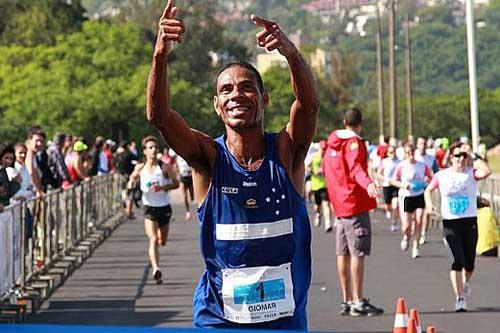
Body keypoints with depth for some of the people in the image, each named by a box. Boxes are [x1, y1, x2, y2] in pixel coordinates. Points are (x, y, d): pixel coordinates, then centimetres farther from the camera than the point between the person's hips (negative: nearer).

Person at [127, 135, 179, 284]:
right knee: (153, 240, -19)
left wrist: (162, 187, -21)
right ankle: (156, 269, -29)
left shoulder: (164, 167, -6)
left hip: (164, 207, 1)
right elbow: (132, 180, 16)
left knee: (162, 242, 15)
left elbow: (176, 183, -4)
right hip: (149, 207, -1)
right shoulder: (140, 168, -1)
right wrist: (131, 187, -7)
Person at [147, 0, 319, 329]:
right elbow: (158, 115, -19)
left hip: (285, 315, 1)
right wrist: (161, 55, -36)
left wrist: (290, 52, -41)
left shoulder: (286, 152, -3)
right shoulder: (208, 157, -3)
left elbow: (309, 104, -22)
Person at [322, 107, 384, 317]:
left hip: (340, 205, 8)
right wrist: (368, 184, -47)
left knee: (344, 253, 10)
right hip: (356, 205, -8)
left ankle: (347, 301, 15)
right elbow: (356, 168, -28)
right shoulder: (354, 143, -10)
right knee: (358, 253, -8)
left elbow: (325, 168, 28)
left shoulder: (332, 144, 14)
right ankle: (358, 302, -10)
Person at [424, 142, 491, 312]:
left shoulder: (471, 173, 0)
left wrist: (475, 157, -11)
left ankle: (466, 282, 41)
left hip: (470, 221, 1)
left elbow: (486, 171, -22)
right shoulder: (441, 175, 3)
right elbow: (428, 190, 20)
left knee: (469, 263, 7)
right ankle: (460, 298, -3)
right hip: (450, 223, -1)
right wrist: (429, 203, 2)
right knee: (457, 261, -10)